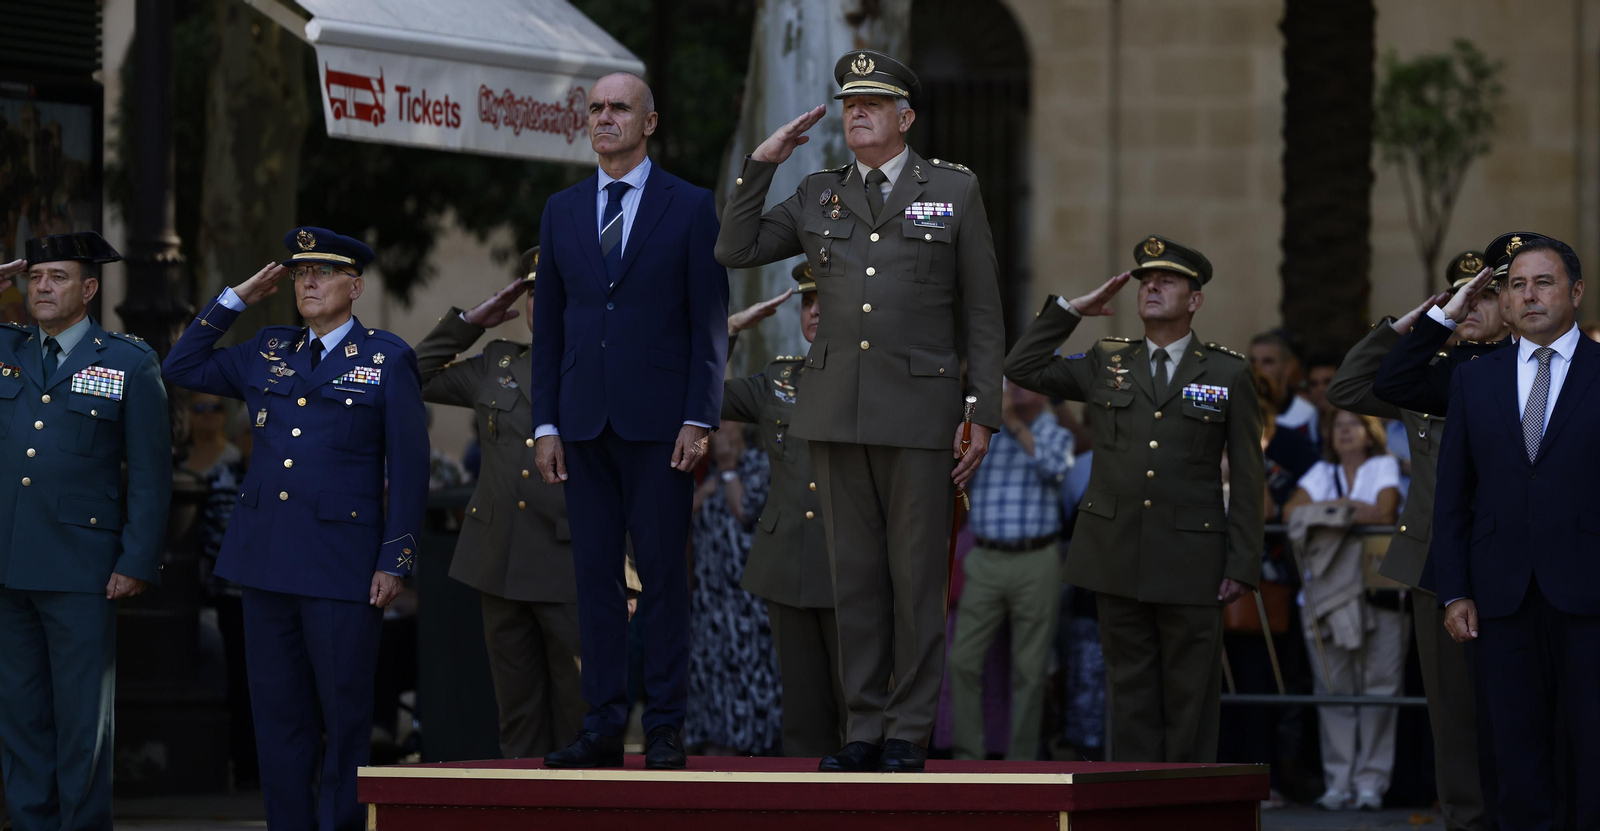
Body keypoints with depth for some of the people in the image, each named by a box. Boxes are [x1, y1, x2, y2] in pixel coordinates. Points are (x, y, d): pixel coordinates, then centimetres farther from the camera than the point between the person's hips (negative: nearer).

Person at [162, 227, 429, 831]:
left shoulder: (388, 360, 1)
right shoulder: (268, 353, 14)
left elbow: (409, 469, -1)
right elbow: (182, 368, 21)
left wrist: (395, 562, -8)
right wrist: (237, 299, 13)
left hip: (342, 565, -5)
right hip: (265, 557, 5)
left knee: (344, 711, -2)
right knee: (278, 713, 6)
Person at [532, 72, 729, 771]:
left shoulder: (691, 208, 2)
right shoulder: (562, 210, 13)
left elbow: (709, 321, -1)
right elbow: (549, 323, 13)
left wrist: (700, 418, -10)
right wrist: (546, 423, 6)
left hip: (659, 421, -4)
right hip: (585, 420, 4)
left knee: (663, 574, -2)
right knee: (594, 575, 4)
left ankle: (665, 729, 2)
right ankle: (602, 727, 7)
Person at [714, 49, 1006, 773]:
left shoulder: (954, 190, 3)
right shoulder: (819, 197, 12)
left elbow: (982, 312, 3)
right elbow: (734, 250, 10)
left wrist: (983, 415, -4)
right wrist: (762, 162, 3)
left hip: (919, 410, -3)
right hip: (835, 408, 3)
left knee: (917, 575, -1)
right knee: (854, 574, 5)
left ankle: (909, 733, 5)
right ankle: (864, 730, 10)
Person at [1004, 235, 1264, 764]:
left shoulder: (1229, 375, 5)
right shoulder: (1105, 365, 13)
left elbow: (1246, 478, 3)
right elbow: (1022, 368, 12)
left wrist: (1243, 565, -4)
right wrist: (1073, 309, 7)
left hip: (1191, 561, -2)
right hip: (1117, 556, 2)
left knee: (1190, 695, 0)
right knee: (1131, 689, 4)